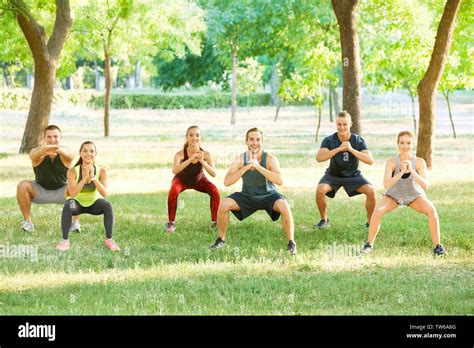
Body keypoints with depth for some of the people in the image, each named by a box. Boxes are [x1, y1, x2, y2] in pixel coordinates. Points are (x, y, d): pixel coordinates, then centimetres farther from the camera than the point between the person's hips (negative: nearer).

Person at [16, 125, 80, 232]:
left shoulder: (64, 154, -21)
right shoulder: (38, 152, -20)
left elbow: (69, 155, -47)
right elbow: (34, 155, -46)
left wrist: (57, 149, -73)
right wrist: (45, 149, -72)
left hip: (61, 191, 0)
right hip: (40, 191, 0)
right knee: (22, 186, -27)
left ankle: (76, 222, -12)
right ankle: (27, 221, -13)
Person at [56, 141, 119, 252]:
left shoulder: (101, 172, -17)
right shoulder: (73, 171, -21)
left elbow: (104, 193, -29)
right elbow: (72, 194, -32)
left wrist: (93, 177, -40)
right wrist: (85, 178, -40)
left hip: (94, 203, 1)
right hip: (77, 203, -1)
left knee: (107, 205, -29)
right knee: (68, 206, -34)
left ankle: (109, 240, -16)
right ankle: (65, 240, -22)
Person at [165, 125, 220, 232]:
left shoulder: (205, 154, -29)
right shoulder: (180, 154, -34)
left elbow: (214, 174, -34)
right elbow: (174, 170, -52)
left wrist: (202, 161, -48)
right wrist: (191, 159, -60)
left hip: (199, 180, 2)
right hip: (181, 180, -2)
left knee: (215, 191, -22)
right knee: (173, 191, -32)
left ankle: (215, 221, -3)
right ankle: (171, 222, -13)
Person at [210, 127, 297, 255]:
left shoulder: (270, 159, -19)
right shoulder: (240, 160, -13)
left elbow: (280, 181, -35)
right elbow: (227, 182, -23)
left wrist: (258, 166, -41)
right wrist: (246, 167, -34)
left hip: (268, 196, -2)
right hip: (247, 196, 2)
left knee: (284, 206, -33)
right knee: (223, 204, -19)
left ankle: (291, 243, -18)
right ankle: (221, 240, 3)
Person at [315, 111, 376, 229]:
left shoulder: (358, 141, -16)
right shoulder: (329, 140, -18)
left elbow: (370, 160, -28)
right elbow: (319, 157, -34)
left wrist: (351, 149, -38)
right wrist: (338, 149, -43)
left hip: (353, 175, 0)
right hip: (333, 175, 0)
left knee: (371, 191, -24)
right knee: (320, 190, -29)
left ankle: (370, 222, -3)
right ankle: (324, 220, -5)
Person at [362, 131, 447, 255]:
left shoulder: (419, 162, -24)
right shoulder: (392, 162, -26)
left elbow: (425, 185, -31)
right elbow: (386, 184, -36)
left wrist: (412, 171, -44)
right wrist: (401, 172, -48)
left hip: (414, 195, 0)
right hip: (394, 195, 0)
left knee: (431, 210, -26)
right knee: (378, 211, -26)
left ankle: (437, 246, -13)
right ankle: (369, 244, -7)